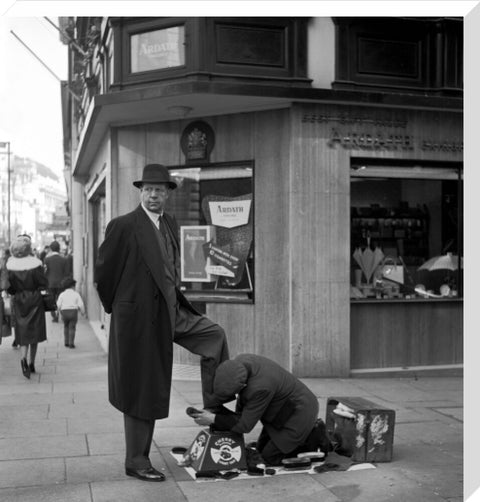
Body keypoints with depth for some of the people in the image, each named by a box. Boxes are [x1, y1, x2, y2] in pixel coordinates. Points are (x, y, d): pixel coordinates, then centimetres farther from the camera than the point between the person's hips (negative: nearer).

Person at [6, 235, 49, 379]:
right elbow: (44, 283, -12)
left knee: (23, 332, 8)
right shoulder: (35, 263, -15)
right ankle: (32, 364, 19)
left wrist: (16, 293, 13)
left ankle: (24, 359, -17)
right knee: (34, 332, 12)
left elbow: (8, 287, -3)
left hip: (19, 302, 2)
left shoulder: (10, 264, -8)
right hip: (35, 301, -2)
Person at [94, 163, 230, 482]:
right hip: (139, 318, -7)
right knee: (142, 391, 2)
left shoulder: (171, 224, 8)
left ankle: (214, 406, 12)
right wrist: (116, 308, 5)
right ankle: (137, 461, 17)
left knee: (215, 334, 1)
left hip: (172, 312, 7)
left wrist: (175, 301, 15)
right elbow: (104, 272, -6)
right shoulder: (123, 226, -14)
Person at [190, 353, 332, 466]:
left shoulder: (260, 388, -38)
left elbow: (245, 425, -25)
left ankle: (314, 437, 5)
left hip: (298, 413, -9)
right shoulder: (240, 362, -14)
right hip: (285, 407, 9)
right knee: (261, 449, 16)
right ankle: (309, 429, 21)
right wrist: (238, 418, -3)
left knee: (270, 457, -2)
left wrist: (213, 420, -22)